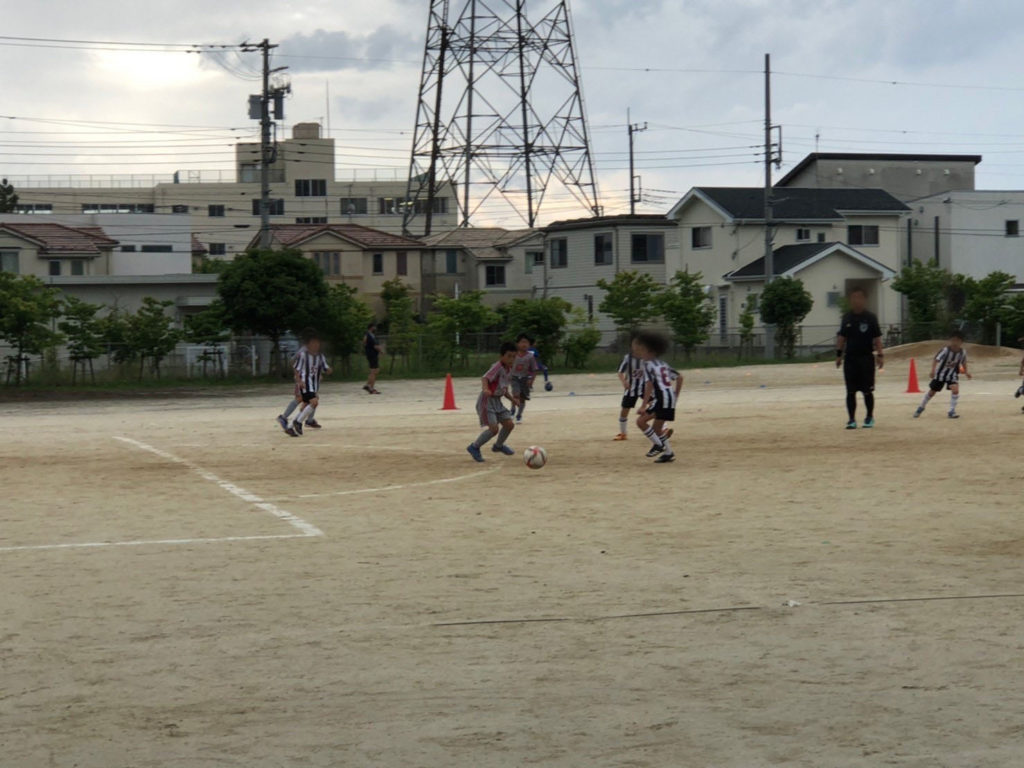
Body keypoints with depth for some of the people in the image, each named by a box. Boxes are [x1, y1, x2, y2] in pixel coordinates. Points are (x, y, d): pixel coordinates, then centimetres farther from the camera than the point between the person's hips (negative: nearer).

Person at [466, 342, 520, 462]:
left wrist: (513, 399, 8)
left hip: (497, 401, 9)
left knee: (509, 424, 5)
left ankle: (499, 446, 31)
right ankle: (474, 447, 4)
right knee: (494, 428, -16)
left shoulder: (509, 371, 11)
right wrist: (485, 389, -52)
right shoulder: (497, 367, -16)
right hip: (487, 401, -9)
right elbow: (485, 378, -32)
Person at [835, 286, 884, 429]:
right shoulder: (847, 318, 6)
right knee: (850, 391, 1)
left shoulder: (870, 318, -3)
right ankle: (852, 419, 5)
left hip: (866, 358, -3)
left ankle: (870, 417, 19)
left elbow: (877, 338, -3)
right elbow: (841, 337, 12)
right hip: (850, 358, 3)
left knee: (867, 390, 3)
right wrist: (839, 354, 7)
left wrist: (880, 355, -9)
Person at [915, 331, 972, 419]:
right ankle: (921, 407, 35)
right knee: (932, 391, 10)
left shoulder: (963, 352, -16)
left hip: (953, 374, 1)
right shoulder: (945, 350, -26)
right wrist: (933, 370, -42)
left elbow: (963, 362, 4)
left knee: (955, 389, -24)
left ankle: (952, 411, -12)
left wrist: (966, 372, -7)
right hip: (941, 373, -1)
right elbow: (936, 360, -29)